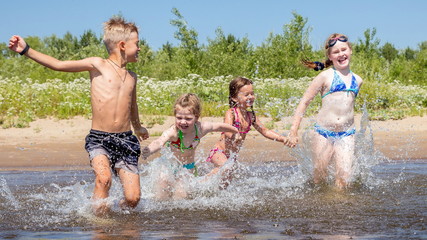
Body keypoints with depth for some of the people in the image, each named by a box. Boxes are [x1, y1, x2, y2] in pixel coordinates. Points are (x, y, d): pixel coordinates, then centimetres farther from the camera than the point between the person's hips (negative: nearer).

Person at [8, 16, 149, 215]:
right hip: (99, 139, -4)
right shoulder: (98, 65, 0)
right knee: (104, 178, -32)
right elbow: (59, 65, -6)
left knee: (133, 198, -7)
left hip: (125, 140, 4)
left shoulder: (131, 77, 15)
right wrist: (26, 50, -16)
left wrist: (138, 128, 54)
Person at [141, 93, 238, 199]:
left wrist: (237, 131, 17)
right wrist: (149, 150, -75)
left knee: (181, 198, -6)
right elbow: (159, 142, -52)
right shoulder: (173, 132, -32)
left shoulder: (200, 128, -19)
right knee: (161, 198, 3)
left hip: (189, 169, 2)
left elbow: (220, 126, 1)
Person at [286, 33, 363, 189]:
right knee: (319, 177, 3)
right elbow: (304, 102, -1)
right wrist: (293, 131, -7)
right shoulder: (325, 77, -1)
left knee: (344, 178, -10)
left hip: (346, 135, 3)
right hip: (323, 133, -3)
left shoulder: (357, 80, 12)